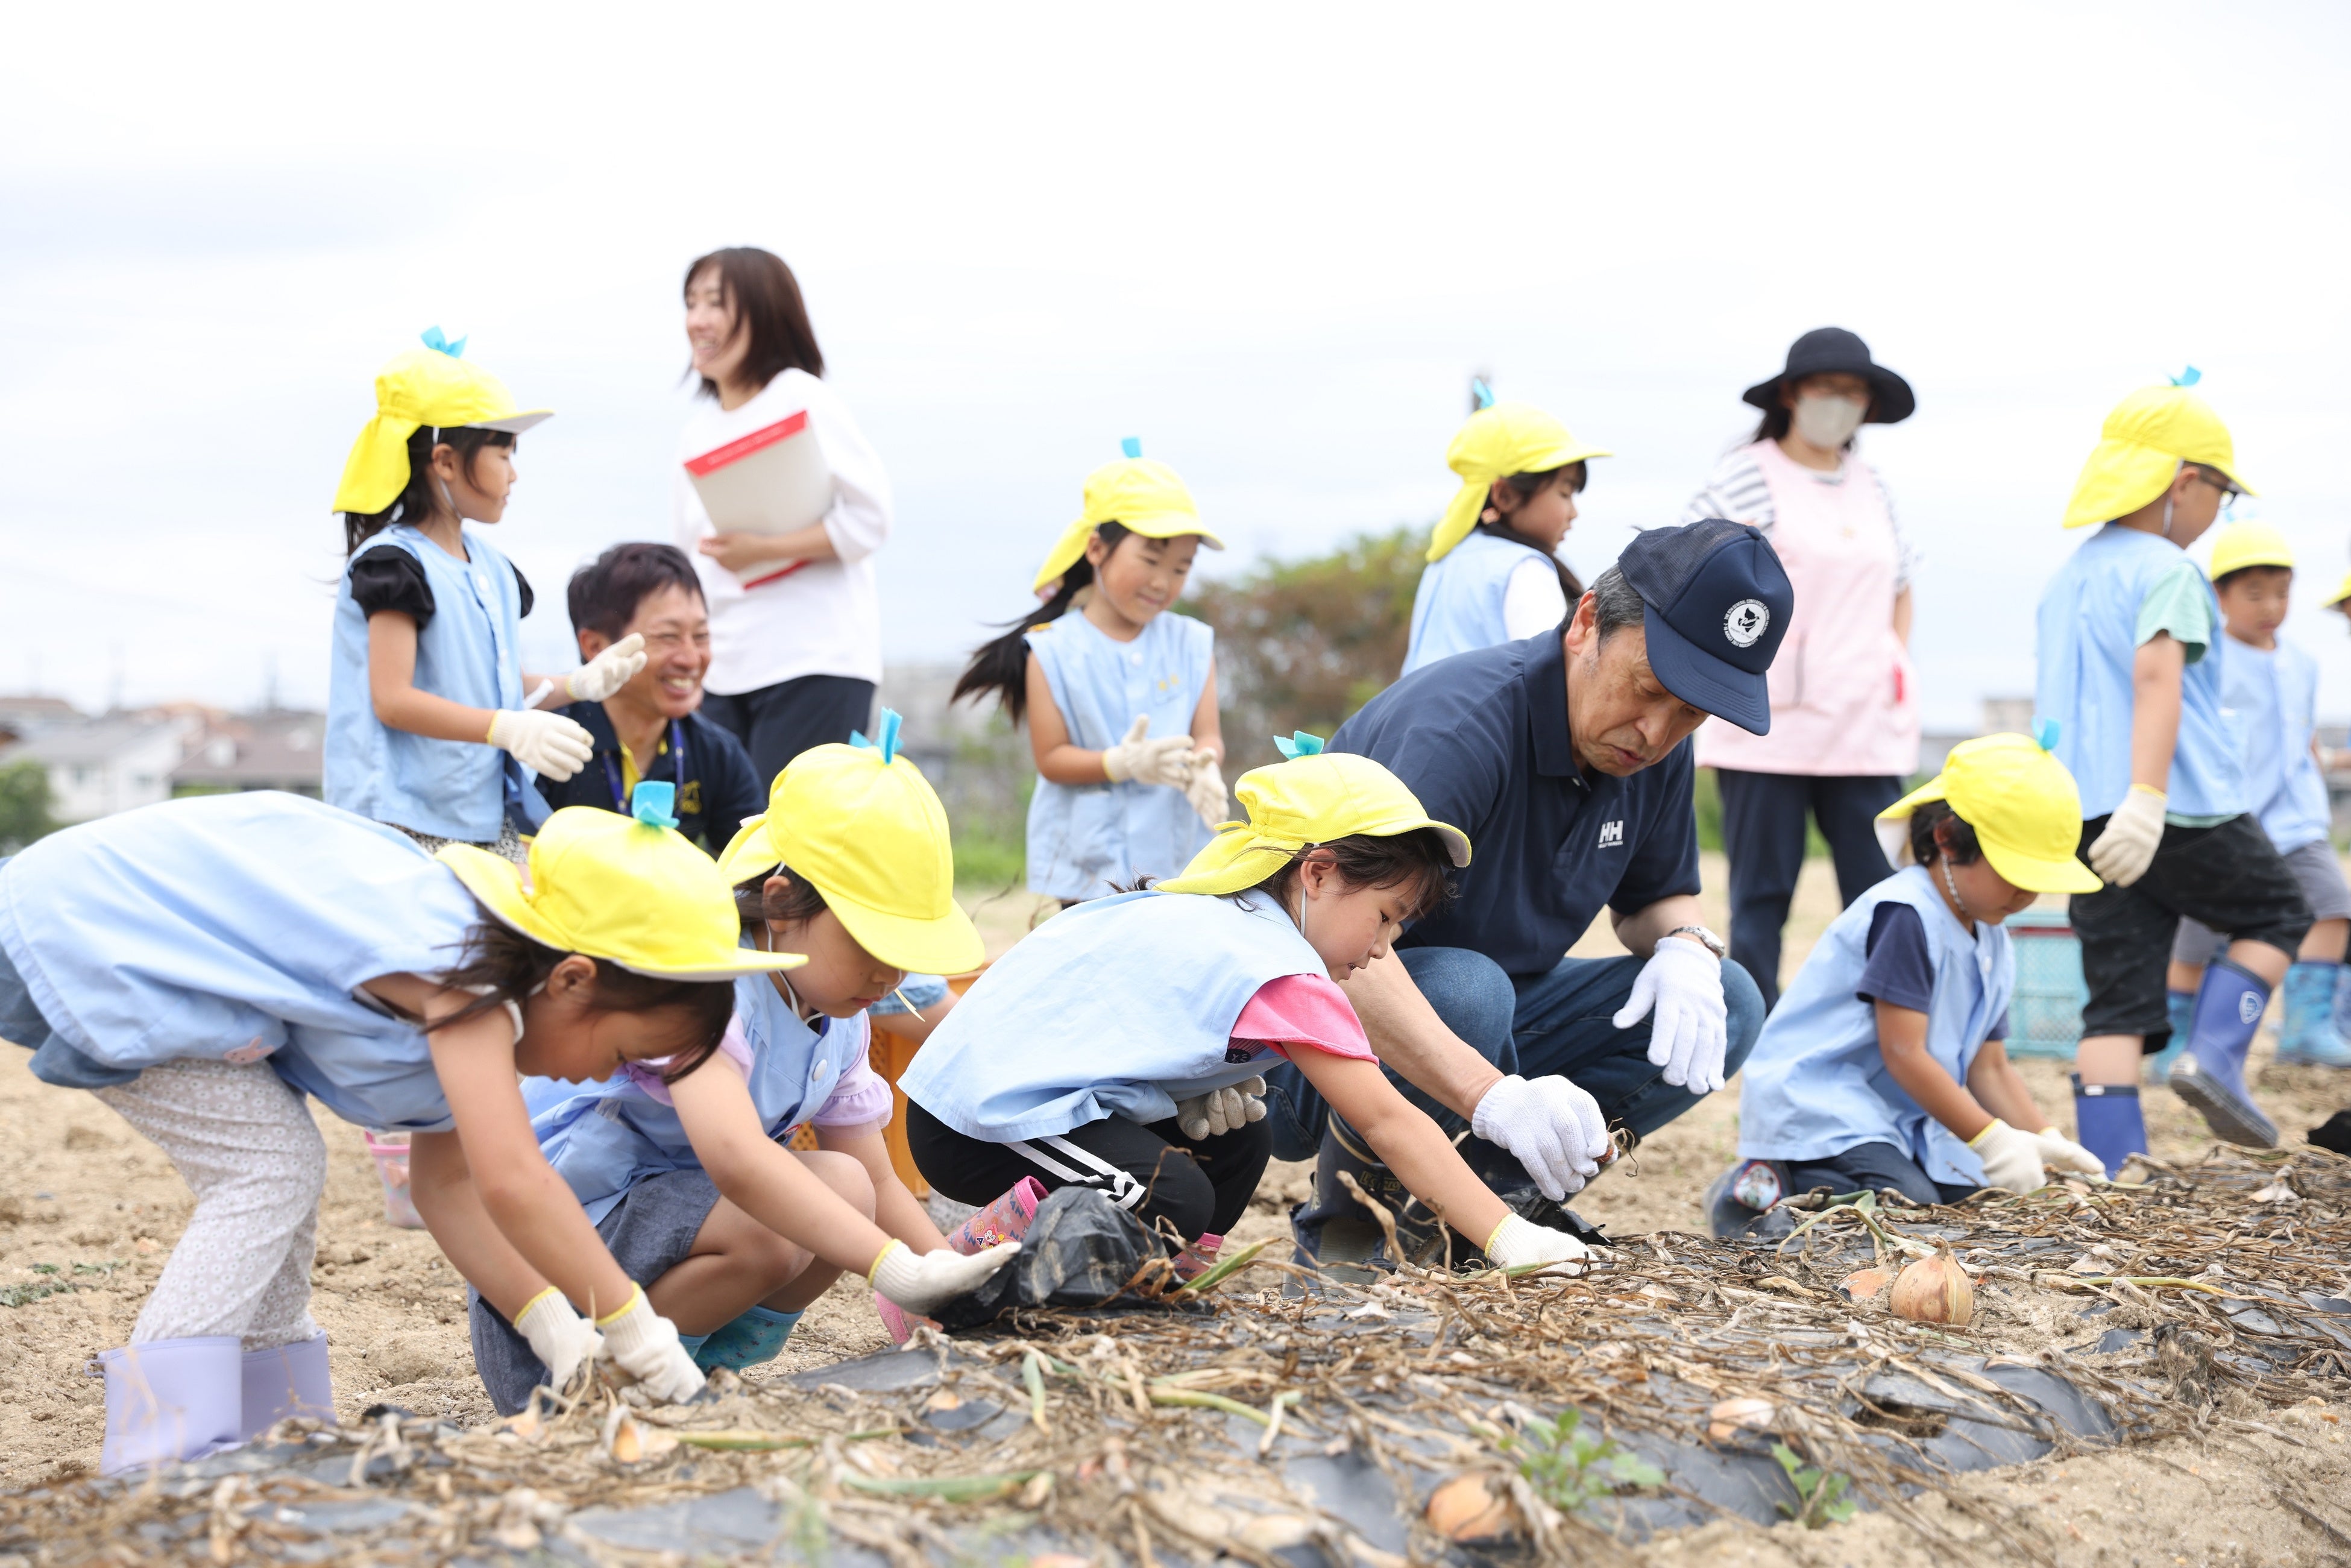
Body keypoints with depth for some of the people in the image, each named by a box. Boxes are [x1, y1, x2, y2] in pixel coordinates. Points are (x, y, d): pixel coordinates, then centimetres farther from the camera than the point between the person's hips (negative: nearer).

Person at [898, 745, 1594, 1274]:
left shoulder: (1189, 907, 12)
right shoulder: (1281, 973, -16)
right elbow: (1387, 1122, -19)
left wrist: (1192, 1095, 2)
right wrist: (1508, 1237, -19)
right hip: (982, 1120, -10)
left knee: (1236, 1139, 11)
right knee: (1173, 1202, -27)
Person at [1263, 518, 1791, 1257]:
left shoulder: (1658, 749, -4)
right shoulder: (1459, 722, -29)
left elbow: (1656, 894, 14)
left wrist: (1687, 947, -14)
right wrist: (1492, 1095, -53)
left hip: (1488, 1009, 7)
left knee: (1724, 1009, -9)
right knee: (1466, 990, -38)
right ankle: (1351, 1223, -13)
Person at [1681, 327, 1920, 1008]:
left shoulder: (1871, 486, 15)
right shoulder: (1746, 476, -1)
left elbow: (1898, 587, 29)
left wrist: (1898, 670, 16)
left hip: (1865, 728, 5)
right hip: (1768, 725, -4)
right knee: (1760, 897, -1)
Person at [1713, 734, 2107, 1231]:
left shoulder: (1992, 945, 12)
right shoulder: (1905, 915, -17)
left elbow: (1988, 1068, 16)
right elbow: (1904, 1054, -21)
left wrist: (2047, 1142, 1)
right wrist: (1992, 1139, -20)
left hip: (1898, 1116, 10)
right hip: (1815, 1096, -10)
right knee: (1910, 1207, -28)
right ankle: (1767, 1190, -8)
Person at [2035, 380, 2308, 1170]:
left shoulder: (2066, 578, 20)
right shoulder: (2167, 572, -7)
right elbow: (2157, 672, -23)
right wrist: (2147, 795, -33)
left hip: (2084, 814, 7)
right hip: (2186, 810, -7)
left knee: (2116, 1004, 3)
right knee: (2276, 915, 17)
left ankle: (2114, 1173, -4)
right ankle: (2215, 1055, -2)